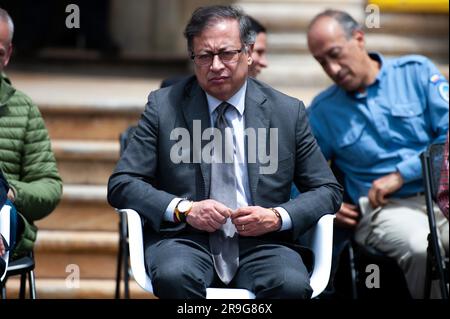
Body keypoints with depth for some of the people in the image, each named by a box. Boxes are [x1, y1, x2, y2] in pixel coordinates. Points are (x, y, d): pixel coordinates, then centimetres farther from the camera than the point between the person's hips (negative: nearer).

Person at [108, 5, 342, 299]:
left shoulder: (289, 112, 9)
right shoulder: (163, 106, 7)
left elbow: (328, 190, 13)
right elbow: (121, 184, 5)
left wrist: (278, 217, -8)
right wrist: (184, 209, -12)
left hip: (261, 242, 1)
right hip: (186, 239, -1)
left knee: (292, 284, -32)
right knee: (173, 276, -36)